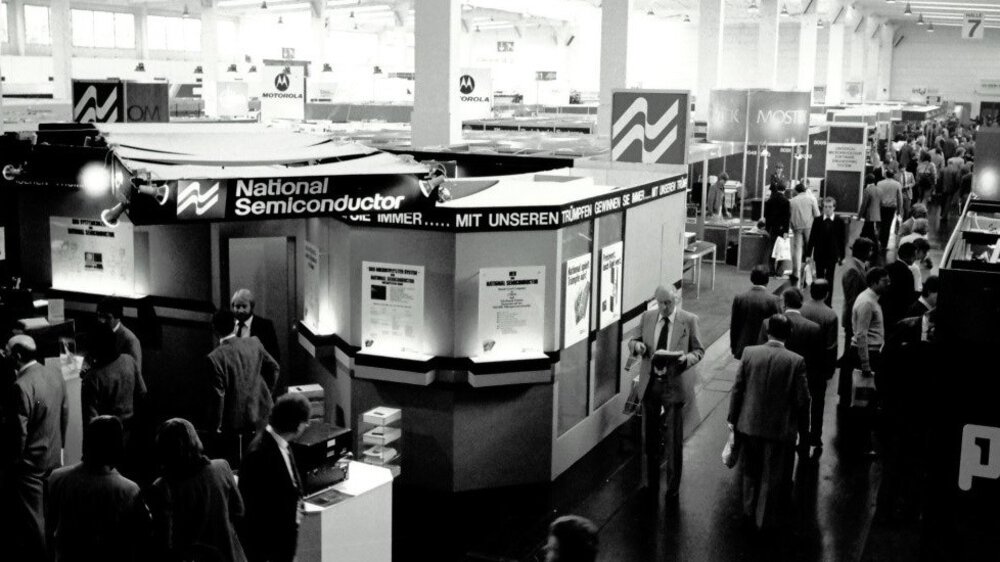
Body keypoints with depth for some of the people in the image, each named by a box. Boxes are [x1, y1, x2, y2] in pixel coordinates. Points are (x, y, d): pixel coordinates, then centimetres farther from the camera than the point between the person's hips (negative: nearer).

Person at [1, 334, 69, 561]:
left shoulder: (20, 387, -26)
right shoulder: (55, 375, -2)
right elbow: (65, 413, 8)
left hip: (29, 464, -8)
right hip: (54, 458, 8)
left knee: (32, 519, 8)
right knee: (50, 512, 22)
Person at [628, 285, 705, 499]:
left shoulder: (689, 320, -5)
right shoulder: (647, 317, 4)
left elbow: (699, 350, 2)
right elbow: (634, 340, 15)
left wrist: (688, 358, -20)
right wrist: (636, 345, -9)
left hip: (674, 385, -3)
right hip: (650, 383, 3)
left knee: (673, 439, 1)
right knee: (650, 436, 14)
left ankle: (673, 487, 15)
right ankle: (652, 480, 30)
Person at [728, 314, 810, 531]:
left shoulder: (749, 353, -9)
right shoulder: (796, 361, -15)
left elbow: (738, 389, -3)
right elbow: (802, 399, -10)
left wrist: (733, 418, 8)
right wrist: (803, 426, 6)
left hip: (749, 424, 3)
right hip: (780, 428, -2)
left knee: (749, 470, 23)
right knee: (772, 476, 14)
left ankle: (749, 509, 39)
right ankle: (765, 519, 25)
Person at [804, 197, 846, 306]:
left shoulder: (839, 222, -3)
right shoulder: (817, 221, -1)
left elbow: (842, 239, 0)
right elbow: (811, 238, 2)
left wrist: (842, 256, -2)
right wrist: (808, 254, -1)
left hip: (832, 256, -1)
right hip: (819, 255, 1)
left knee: (829, 280, 2)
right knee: (819, 279, 7)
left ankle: (828, 303, 7)